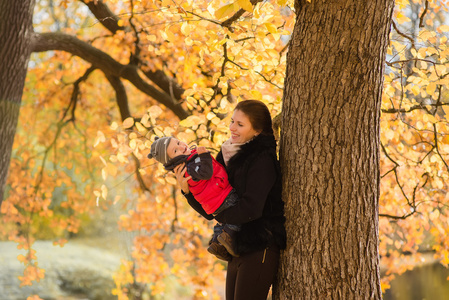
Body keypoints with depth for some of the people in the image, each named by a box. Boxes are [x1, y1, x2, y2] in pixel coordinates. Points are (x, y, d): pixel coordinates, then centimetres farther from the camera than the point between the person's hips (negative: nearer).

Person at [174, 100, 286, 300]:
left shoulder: (262, 160, -11)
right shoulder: (230, 158, 13)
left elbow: (250, 210, -21)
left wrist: (221, 215, -4)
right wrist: (187, 191, -4)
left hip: (259, 252, -8)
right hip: (237, 251, 8)